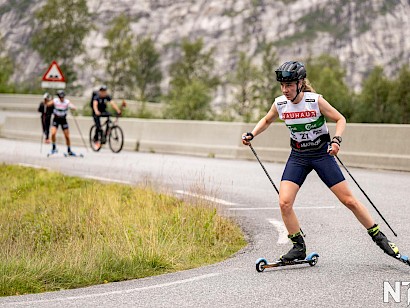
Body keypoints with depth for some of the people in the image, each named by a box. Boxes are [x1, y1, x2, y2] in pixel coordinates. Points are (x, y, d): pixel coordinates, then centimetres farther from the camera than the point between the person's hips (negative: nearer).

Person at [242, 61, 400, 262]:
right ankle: (299, 247, 3)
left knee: (349, 200, -3)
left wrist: (336, 140, -24)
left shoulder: (316, 101, -18)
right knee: (284, 203, -14)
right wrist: (252, 135, 1)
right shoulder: (279, 104, -7)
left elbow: (340, 119, -7)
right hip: (298, 157, 3)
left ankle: (379, 238, 13)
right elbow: (266, 121, 15)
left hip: (322, 154, -3)